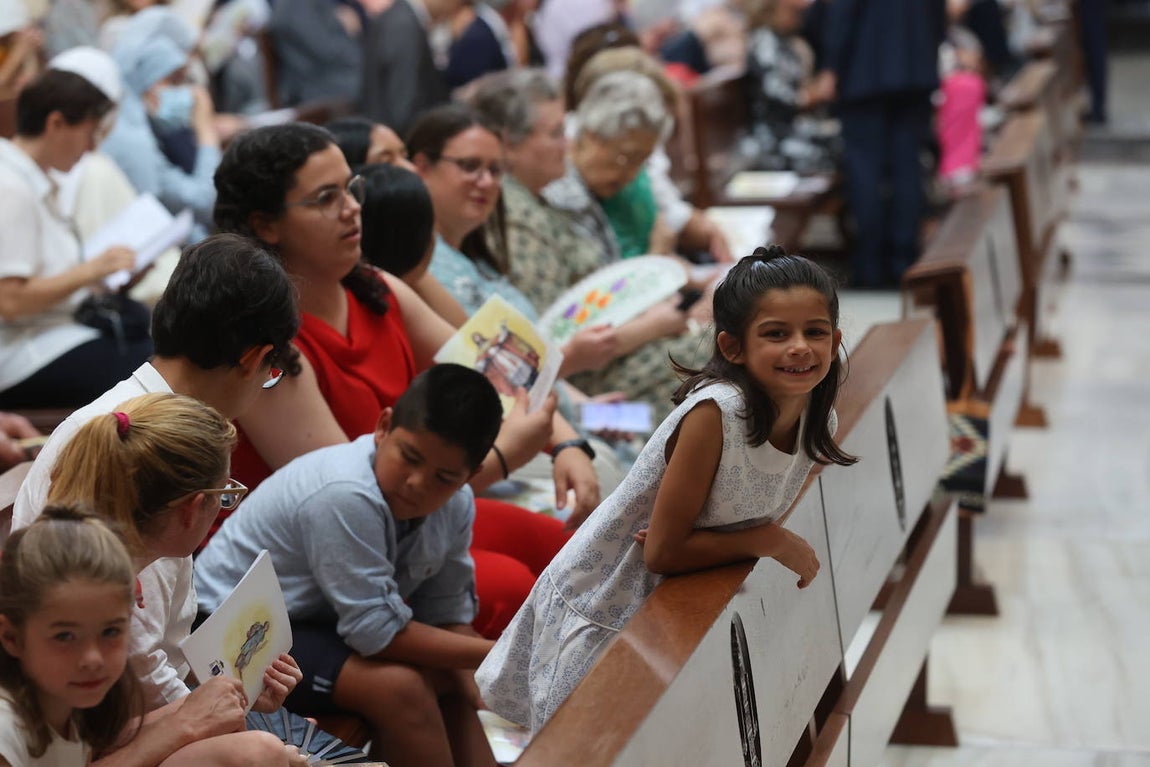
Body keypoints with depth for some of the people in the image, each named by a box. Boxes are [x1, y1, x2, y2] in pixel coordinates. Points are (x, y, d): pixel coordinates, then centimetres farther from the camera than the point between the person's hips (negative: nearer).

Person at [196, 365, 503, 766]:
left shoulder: (455, 505, -7)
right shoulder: (346, 497, -33)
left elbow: (447, 615, -1)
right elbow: (377, 631, -29)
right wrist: (494, 655, -25)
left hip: (321, 624, 9)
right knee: (398, 687, -25)